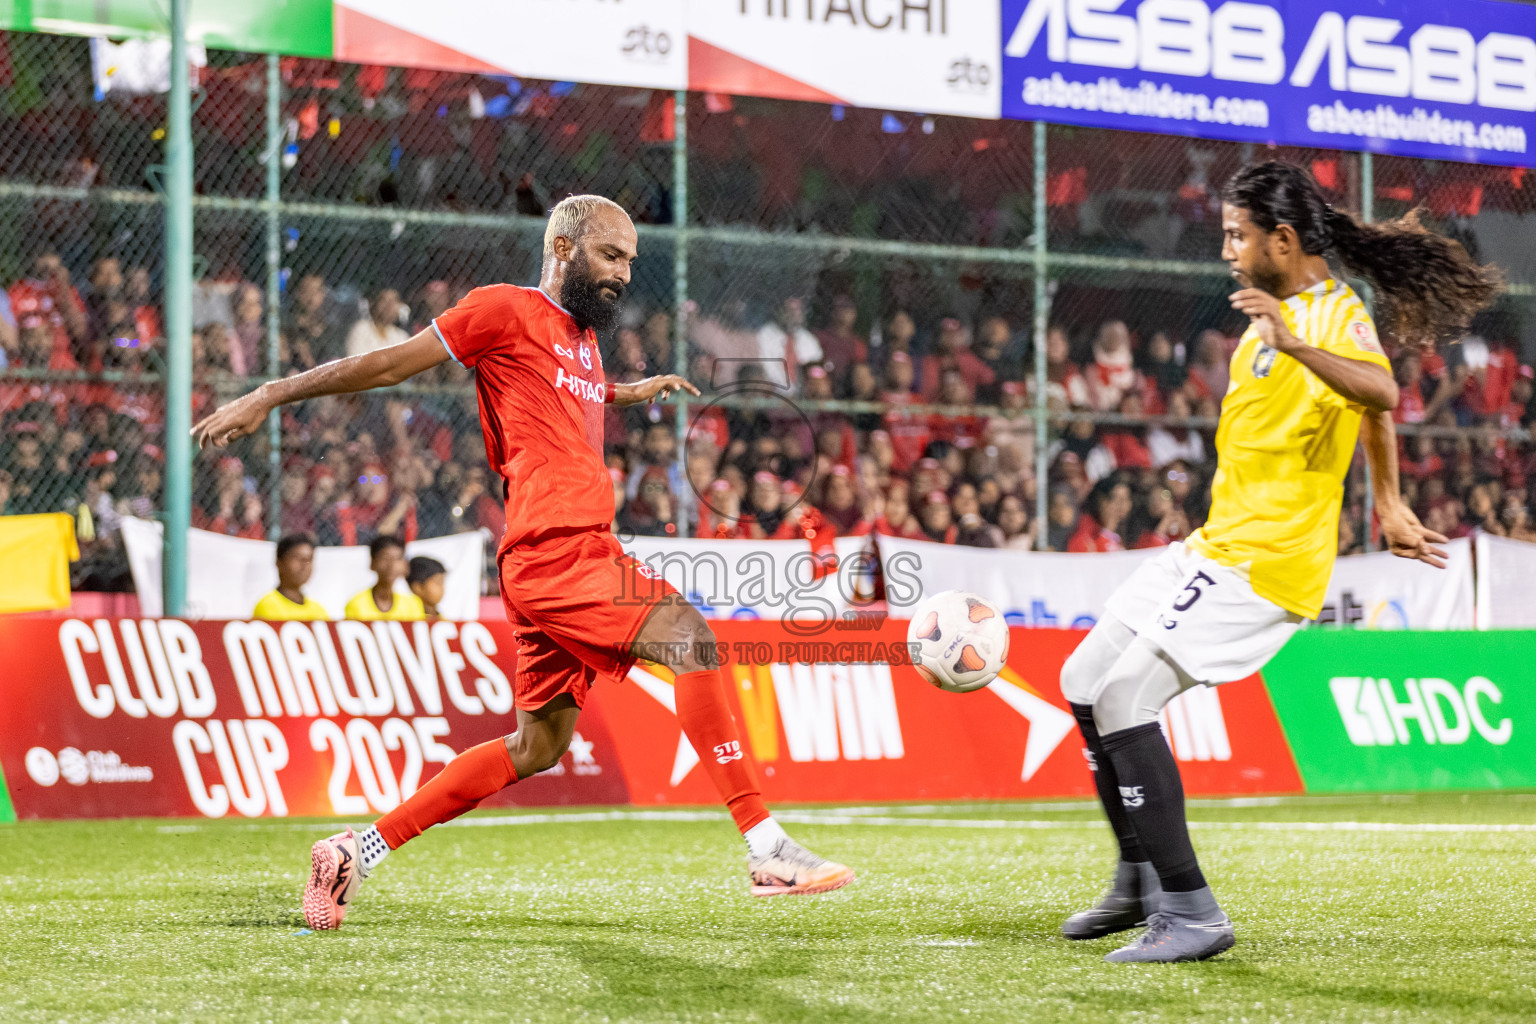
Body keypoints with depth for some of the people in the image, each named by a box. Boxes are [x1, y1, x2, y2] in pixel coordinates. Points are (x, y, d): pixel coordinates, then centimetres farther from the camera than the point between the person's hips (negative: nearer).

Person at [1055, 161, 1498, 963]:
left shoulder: (1334, 315, -15)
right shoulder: (1280, 310, 15)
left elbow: (1380, 396, -37)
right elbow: (1367, 412, 29)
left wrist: (1296, 346, -52)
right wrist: (1387, 507, 33)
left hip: (1265, 561, -10)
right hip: (1220, 541, 10)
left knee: (1125, 698, -19)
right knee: (1085, 683, 14)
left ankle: (1190, 915, -17)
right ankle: (1140, 883, 26)